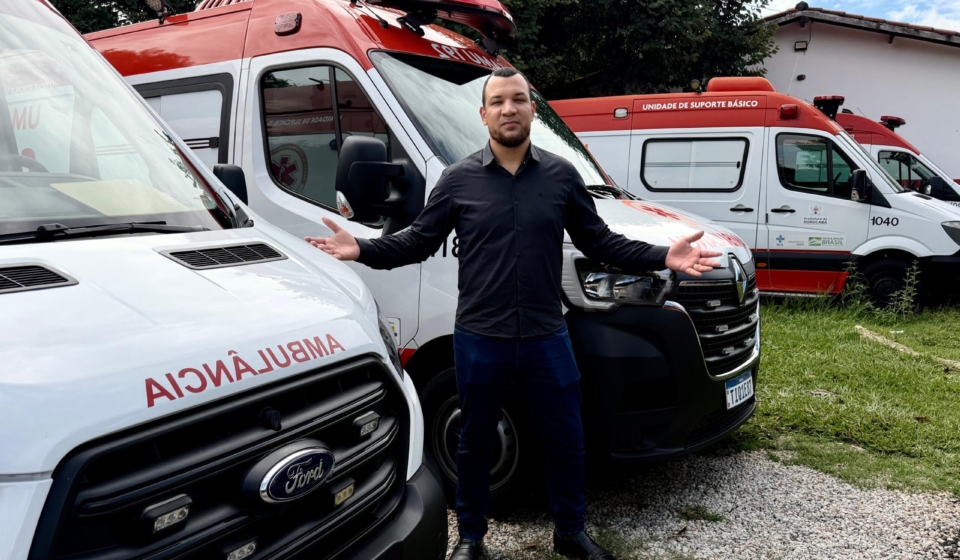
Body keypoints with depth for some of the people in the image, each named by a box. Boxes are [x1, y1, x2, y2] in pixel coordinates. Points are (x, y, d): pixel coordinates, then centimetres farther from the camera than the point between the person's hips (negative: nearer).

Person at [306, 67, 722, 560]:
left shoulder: (561, 176, 3)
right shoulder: (458, 179, -1)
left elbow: (600, 243, 6)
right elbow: (417, 242, 3)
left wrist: (662, 257, -6)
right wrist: (361, 250, -11)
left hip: (547, 338, 2)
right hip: (479, 340, -1)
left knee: (566, 441, 13)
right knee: (475, 444, 14)